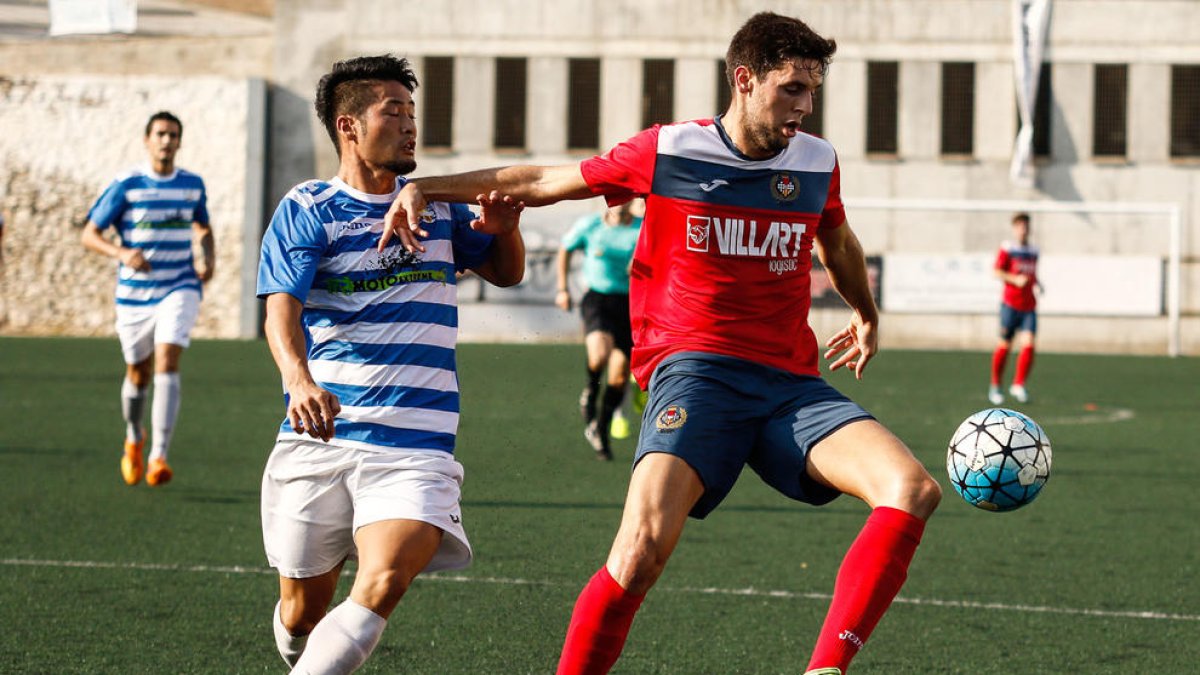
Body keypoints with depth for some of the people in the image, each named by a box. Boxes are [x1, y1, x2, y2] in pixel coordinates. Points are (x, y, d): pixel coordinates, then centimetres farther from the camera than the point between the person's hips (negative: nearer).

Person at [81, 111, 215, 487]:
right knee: (138, 374, 13)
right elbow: (90, 235, -5)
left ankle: (159, 456, -23)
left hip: (180, 289, 0)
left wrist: (208, 258, 2)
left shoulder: (192, 185, 4)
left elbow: (202, 227, 23)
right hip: (134, 294, 0)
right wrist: (122, 253, -24)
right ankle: (134, 439, 43)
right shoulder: (126, 186, -6)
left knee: (167, 364, -20)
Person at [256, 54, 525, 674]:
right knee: (302, 610, 4)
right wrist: (299, 380, -34)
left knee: (382, 583, -25)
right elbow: (281, 310, -13)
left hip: (413, 445, 1)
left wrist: (504, 229, 2)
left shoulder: (438, 206, 13)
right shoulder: (306, 210, 0)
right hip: (318, 438, -1)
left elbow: (506, 273, 27)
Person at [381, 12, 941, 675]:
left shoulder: (816, 163, 10)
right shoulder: (668, 153, 0)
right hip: (696, 367, -4)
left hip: (792, 383, 4)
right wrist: (428, 187, 4)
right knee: (642, 547, -28)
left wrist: (866, 314, 49)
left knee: (912, 490, -22)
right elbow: (545, 181, 11)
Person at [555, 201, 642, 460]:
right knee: (599, 354, -30)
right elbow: (566, 249, 18)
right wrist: (563, 288, 15)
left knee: (619, 375, 2)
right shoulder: (589, 225, 0)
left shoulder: (644, 230, -3)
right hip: (597, 300, -1)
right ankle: (590, 392, 3)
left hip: (629, 303, 1)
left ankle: (601, 432, 20)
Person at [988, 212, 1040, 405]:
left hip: (1029, 306, 4)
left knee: (1028, 344, -13)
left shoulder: (1033, 251, 15)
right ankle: (995, 387, 17)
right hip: (1010, 303, -4)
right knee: (1004, 346, 1)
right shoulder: (1007, 248, -3)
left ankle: (1018, 385, -7)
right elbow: (996, 271, -8)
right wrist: (1015, 279, -20)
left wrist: (1036, 283, 8)